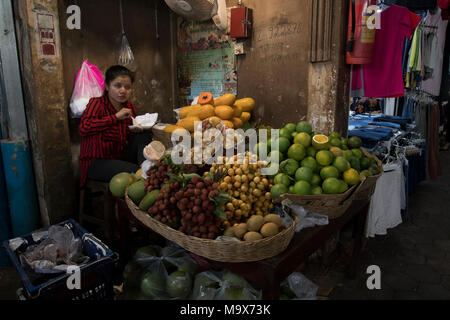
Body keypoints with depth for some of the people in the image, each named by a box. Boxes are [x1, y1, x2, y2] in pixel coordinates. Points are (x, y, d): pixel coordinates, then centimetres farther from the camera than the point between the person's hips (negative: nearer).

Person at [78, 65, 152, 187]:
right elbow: (83, 128, -31)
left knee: (144, 136, -9)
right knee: (133, 171, -31)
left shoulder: (130, 107, 6)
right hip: (95, 162, -7)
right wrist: (115, 117, -31)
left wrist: (135, 130, -7)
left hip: (120, 157, 7)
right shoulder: (96, 103, -12)